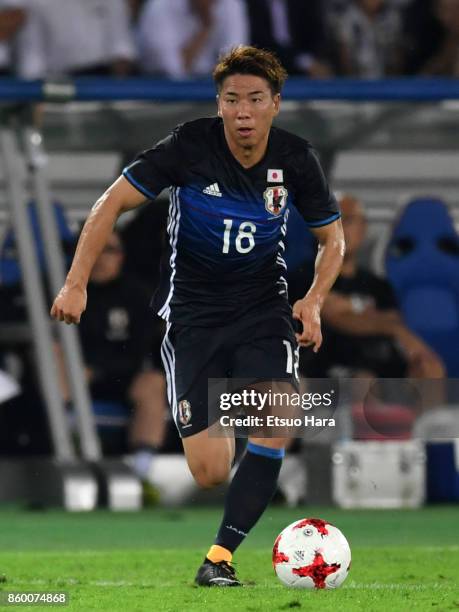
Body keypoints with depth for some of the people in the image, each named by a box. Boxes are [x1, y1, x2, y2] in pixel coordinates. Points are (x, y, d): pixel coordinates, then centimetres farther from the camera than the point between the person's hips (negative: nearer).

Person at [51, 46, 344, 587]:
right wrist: (76, 283, -18)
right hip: (193, 313, -2)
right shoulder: (190, 146, -15)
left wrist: (313, 303, -9)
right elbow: (112, 203, -10)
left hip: (263, 308, 2)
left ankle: (220, 556, -15)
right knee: (210, 474, -8)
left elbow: (332, 240, 8)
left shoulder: (295, 160, -7)